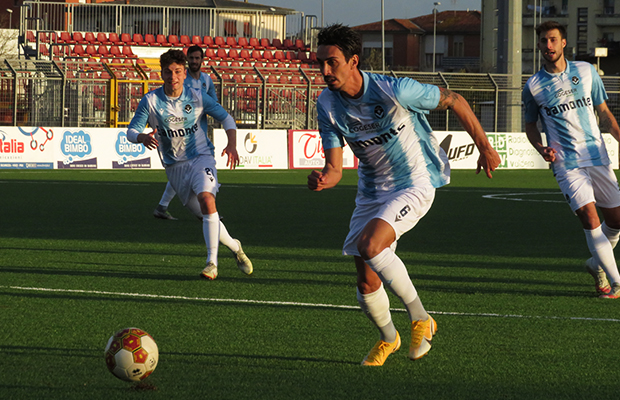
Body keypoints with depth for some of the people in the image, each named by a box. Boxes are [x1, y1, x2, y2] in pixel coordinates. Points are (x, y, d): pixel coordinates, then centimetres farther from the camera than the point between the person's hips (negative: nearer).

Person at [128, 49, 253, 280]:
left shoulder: (197, 97, -6)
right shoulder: (150, 101, -6)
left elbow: (226, 118, 2)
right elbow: (131, 131, -4)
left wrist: (232, 145, -15)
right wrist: (142, 137, -28)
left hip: (201, 157, -2)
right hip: (174, 166, 2)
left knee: (207, 199, -29)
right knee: (203, 214, 4)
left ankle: (212, 262, -27)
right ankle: (234, 247, 31)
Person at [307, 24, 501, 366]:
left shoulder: (393, 91, -25)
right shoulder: (327, 105, -10)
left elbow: (453, 101, -10)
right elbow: (334, 168, -10)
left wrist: (484, 147, -1)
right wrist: (322, 180, -36)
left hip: (414, 184, -5)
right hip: (371, 192, 6)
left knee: (369, 245, -30)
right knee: (366, 284, 3)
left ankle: (420, 319, -12)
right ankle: (387, 339, 35)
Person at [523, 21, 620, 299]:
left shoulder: (586, 71, 6)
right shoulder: (533, 86, 2)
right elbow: (530, 125, 13)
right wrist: (541, 148, -6)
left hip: (597, 157, 3)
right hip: (566, 164, -3)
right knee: (590, 220, -16)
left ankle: (596, 264, 32)